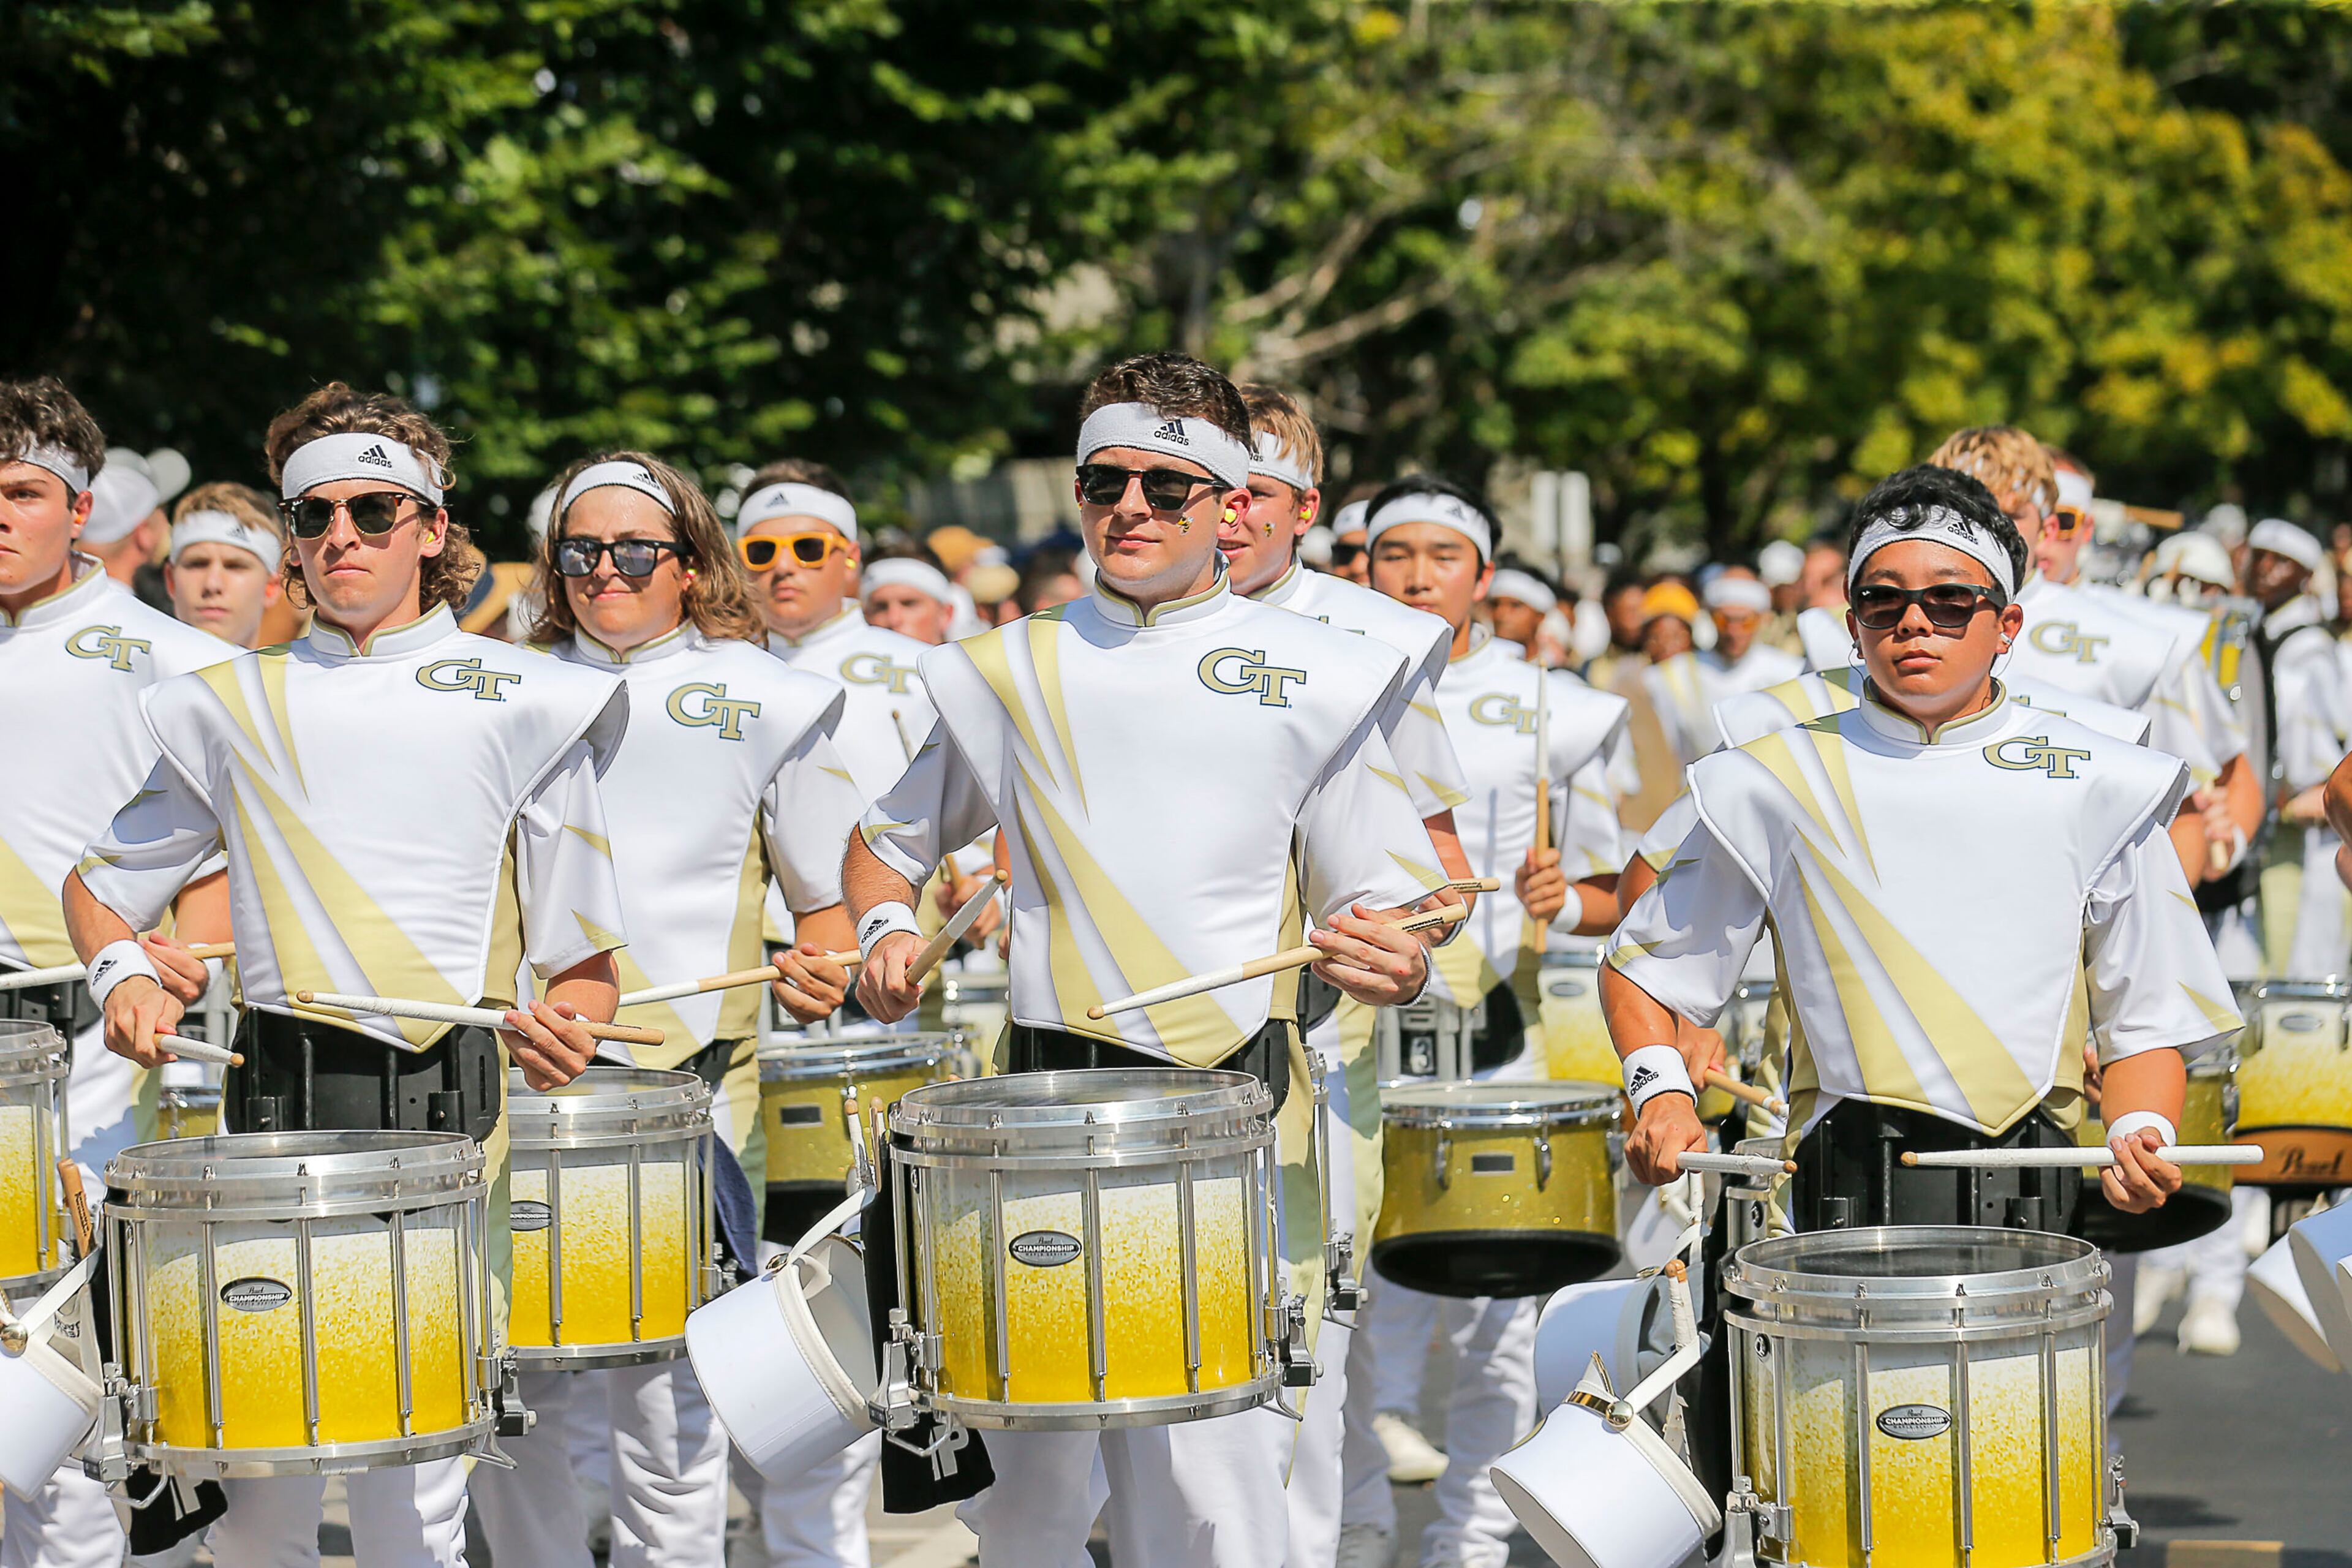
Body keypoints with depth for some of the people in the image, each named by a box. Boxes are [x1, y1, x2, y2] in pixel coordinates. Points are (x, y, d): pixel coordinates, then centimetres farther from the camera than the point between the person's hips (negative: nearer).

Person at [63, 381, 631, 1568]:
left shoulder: (516, 701, 9)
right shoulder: (233, 707, 16)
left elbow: (584, 946, 8)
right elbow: (102, 880, 23)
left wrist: (568, 1022, -13)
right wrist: (122, 972, 3)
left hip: (445, 1094, -2)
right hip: (277, 1098, 2)